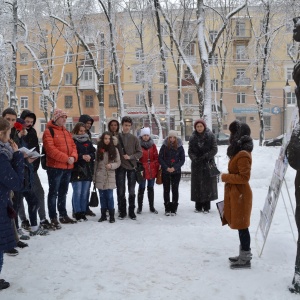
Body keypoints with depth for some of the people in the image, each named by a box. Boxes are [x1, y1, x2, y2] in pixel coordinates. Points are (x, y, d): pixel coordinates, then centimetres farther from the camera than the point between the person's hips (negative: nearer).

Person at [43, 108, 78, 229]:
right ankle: (53, 218, 3)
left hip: (68, 167, 7)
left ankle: (63, 215, 25)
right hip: (55, 167, -7)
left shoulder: (67, 132, 17)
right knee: (53, 193, -2)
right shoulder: (49, 131, -7)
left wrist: (73, 157, -9)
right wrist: (66, 158, -22)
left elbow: (73, 146, 12)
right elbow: (50, 149, -18)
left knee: (63, 192, 16)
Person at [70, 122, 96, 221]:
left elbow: (94, 153, 13)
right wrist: (82, 157, -18)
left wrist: (90, 156, -8)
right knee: (77, 193, -6)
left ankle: (83, 212, 16)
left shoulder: (88, 142, 15)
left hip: (87, 171, 5)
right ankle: (77, 213, 3)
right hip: (76, 171, -5)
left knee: (85, 193, 7)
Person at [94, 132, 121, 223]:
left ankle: (111, 215, 6)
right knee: (102, 196, 8)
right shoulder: (98, 149, 4)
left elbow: (118, 162, 4)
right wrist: (94, 177, 6)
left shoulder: (114, 150, 1)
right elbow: (96, 163, 6)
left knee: (109, 196, -4)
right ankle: (103, 215, 18)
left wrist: (111, 165, -16)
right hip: (100, 177, 2)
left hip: (110, 177, -2)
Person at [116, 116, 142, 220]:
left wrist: (130, 157, -12)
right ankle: (122, 211, 16)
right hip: (120, 167, -1)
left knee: (132, 191, 6)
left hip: (131, 167, 1)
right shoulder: (117, 137, 1)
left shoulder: (134, 139, 4)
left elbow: (140, 153, 3)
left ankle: (131, 211, 15)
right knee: (120, 191, 5)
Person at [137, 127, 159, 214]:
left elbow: (156, 157, 9)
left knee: (151, 188, 12)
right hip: (142, 170, -3)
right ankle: (139, 207, 12)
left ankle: (152, 207, 20)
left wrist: (157, 166, 0)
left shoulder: (153, 145, 8)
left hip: (152, 170, 4)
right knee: (141, 188, 2)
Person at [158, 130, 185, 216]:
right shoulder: (164, 146, -1)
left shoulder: (180, 147, 0)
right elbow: (160, 158, -1)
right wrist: (166, 168, -12)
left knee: (175, 190, 2)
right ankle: (167, 209, 12)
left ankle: (174, 209, 10)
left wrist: (174, 168, -12)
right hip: (165, 172, 0)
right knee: (166, 190, 4)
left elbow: (182, 159, 1)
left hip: (176, 172, 0)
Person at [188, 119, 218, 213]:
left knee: (208, 184, -1)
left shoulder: (210, 136, -2)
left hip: (208, 163, -2)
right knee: (197, 184, 2)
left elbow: (214, 149, -5)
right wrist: (194, 158, -14)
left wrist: (206, 156, -17)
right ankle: (198, 206, 11)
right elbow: (190, 151, 4)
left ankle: (206, 207, 7)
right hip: (196, 164, 2)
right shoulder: (193, 137, 5)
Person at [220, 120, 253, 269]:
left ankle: (245, 259, 8)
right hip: (236, 194, 10)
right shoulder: (239, 152, 12)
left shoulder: (243, 155, -20)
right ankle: (244, 254, 26)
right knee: (240, 225, 16)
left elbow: (244, 177, -23)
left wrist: (225, 177, -16)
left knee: (242, 226, -2)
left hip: (240, 195, -10)